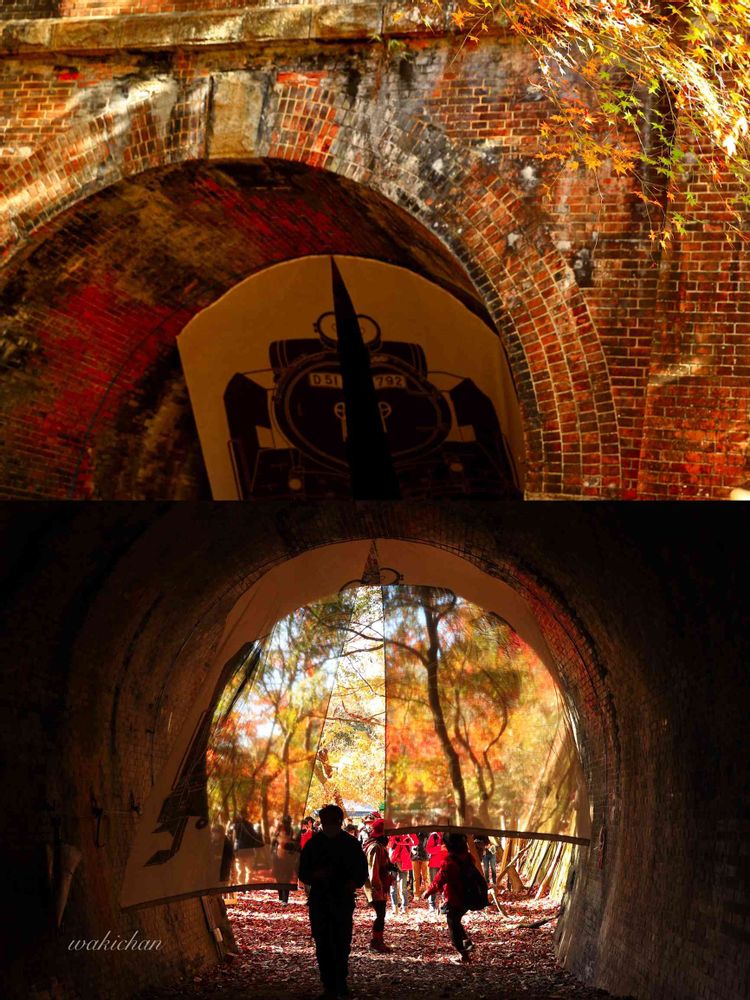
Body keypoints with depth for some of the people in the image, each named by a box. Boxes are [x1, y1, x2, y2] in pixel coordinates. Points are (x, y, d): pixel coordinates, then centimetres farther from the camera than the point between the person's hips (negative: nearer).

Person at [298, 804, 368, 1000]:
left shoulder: (351, 844, 4)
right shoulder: (313, 844, 5)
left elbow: (361, 873, 8)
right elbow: (303, 873, 9)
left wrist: (352, 884, -13)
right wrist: (316, 874, -13)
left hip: (343, 901, 0)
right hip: (319, 901, 0)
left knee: (342, 943, 0)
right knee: (323, 945, -4)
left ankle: (340, 983, 16)